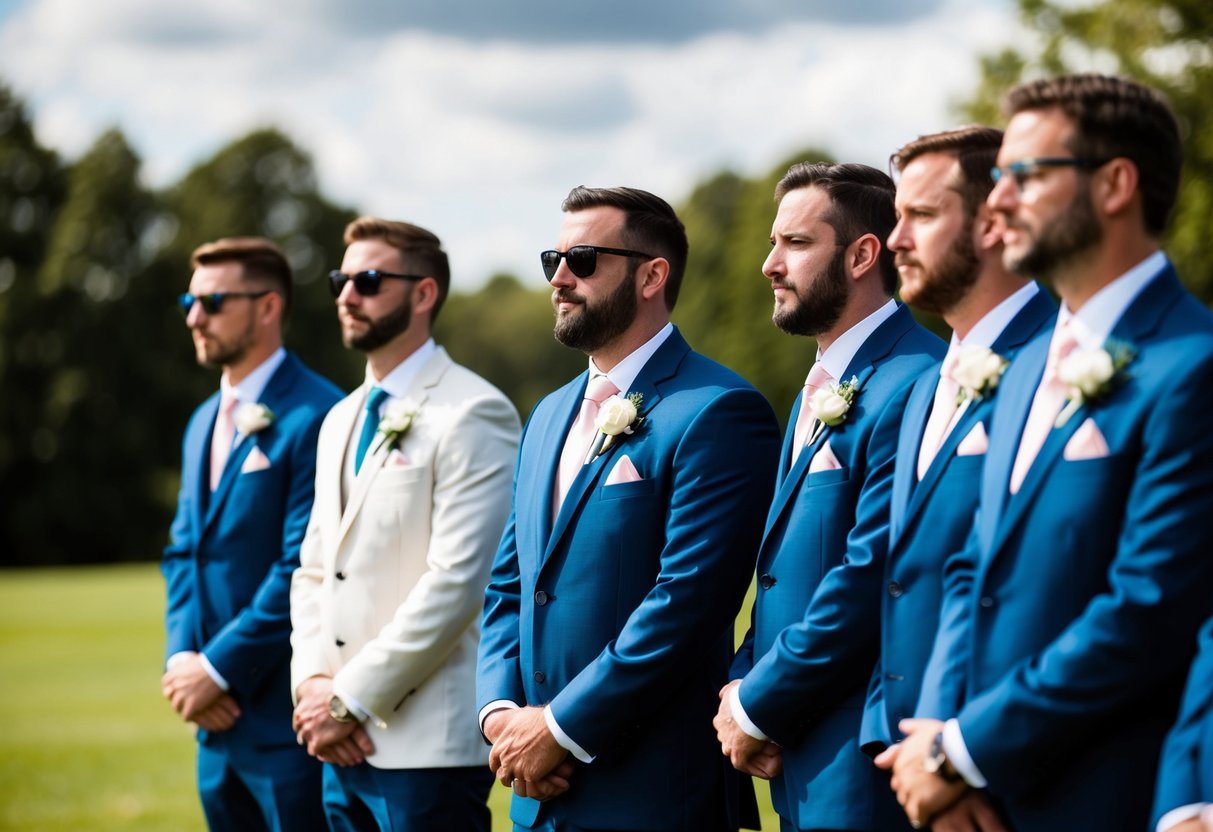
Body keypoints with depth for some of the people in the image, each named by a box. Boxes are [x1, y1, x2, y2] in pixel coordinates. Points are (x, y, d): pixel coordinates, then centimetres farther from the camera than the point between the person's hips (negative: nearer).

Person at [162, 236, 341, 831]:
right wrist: (182, 657, 1)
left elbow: (303, 567, -17)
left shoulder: (314, 417, -13)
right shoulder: (204, 422, 17)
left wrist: (218, 669, -14)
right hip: (219, 717, 8)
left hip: (286, 715, -8)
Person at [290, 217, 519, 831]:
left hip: (427, 743, -7)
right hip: (344, 745, 8)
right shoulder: (341, 420, 18)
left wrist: (351, 696, -14)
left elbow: (456, 581, -16)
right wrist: (312, 681, 0)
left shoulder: (472, 415, -9)